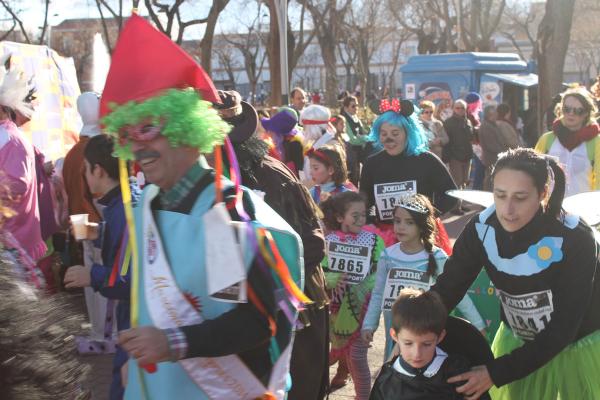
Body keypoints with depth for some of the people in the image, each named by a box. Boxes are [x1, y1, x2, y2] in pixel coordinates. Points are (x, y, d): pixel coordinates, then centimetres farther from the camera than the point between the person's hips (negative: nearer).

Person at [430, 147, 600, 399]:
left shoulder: (574, 240, -27)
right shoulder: (482, 228, -17)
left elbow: (563, 328, -25)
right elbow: (447, 287, -10)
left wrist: (496, 373, -28)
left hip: (577, 348, -3)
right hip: (517, 343, 3)